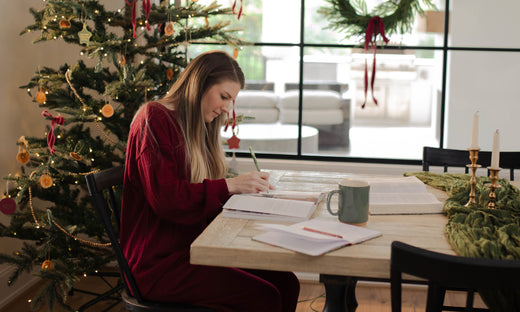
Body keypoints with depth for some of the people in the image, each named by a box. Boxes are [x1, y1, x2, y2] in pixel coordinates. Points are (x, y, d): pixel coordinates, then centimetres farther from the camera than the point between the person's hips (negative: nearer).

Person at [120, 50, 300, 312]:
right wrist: (229, 186, -20)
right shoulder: (155, 119, -10)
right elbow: (165, 198, -20)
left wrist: (246, 187, 0)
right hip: (158, 262, -9)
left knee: (285, 282, -8)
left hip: (192, 248, 9)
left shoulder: (197, 128, 18)